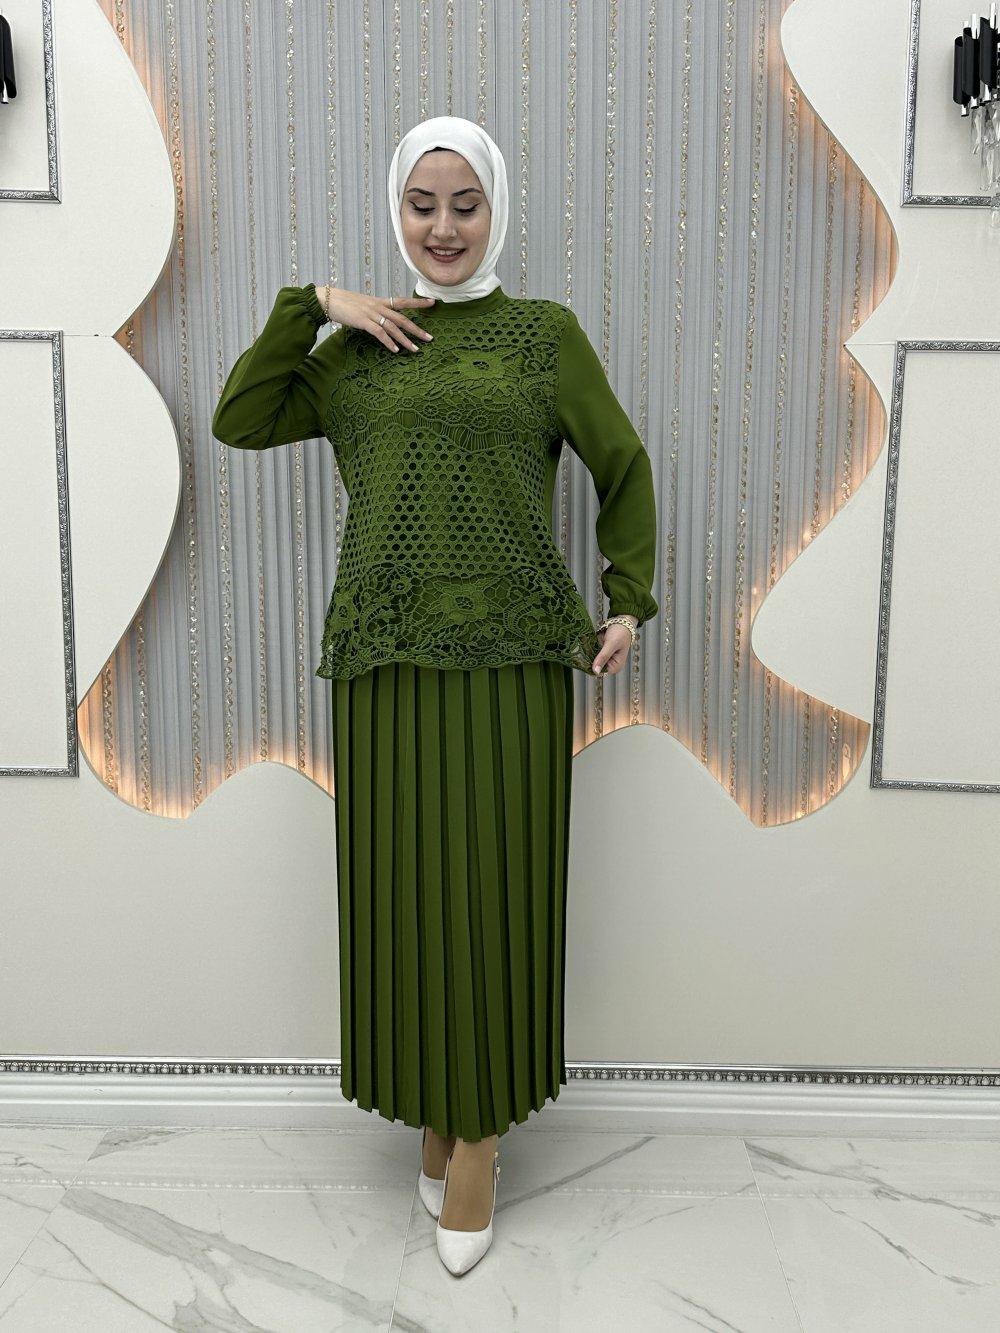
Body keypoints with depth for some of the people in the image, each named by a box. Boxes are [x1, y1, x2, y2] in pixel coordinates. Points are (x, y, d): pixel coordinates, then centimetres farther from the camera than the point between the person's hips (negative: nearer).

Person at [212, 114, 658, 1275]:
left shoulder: (546, 332, 7)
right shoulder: (358, 351, 14)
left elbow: (624, 471, 10)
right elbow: (238, 422, 10)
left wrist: (627, 603, 2)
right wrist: (310, 303, 4)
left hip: (512, 657, -2)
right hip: (387, 657, 3)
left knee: (493, 891, 4)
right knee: (404, 892, 9)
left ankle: (481, 1133, 23)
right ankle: (432, 1106, 31)